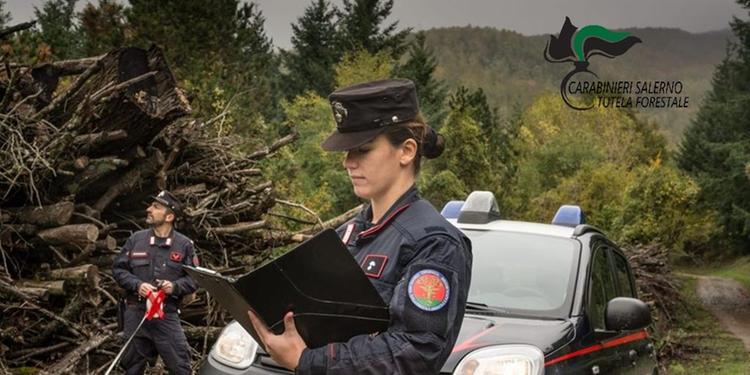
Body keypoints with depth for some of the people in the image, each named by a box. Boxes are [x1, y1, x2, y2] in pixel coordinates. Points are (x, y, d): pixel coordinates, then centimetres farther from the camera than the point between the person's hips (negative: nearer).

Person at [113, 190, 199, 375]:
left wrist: (175, 286, -16)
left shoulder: (184, 245, 0)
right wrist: (137, 285, -11)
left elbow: (194, 278, 2)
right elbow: (119, 269, 6)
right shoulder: (136, 239, 3)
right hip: (136, 314, 2)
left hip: (168, 316, -1)